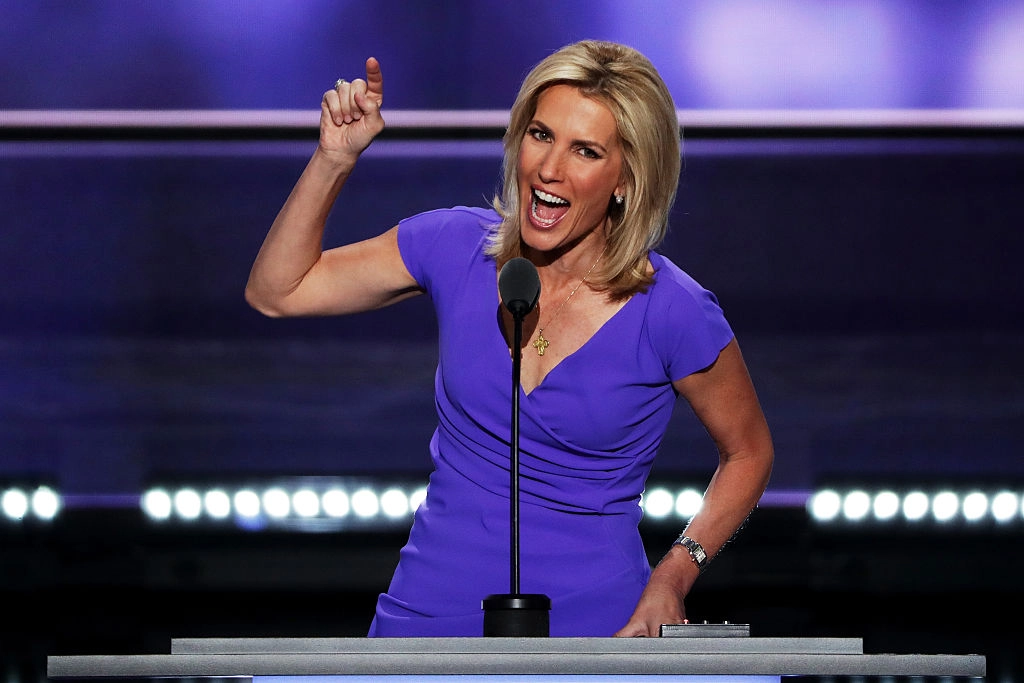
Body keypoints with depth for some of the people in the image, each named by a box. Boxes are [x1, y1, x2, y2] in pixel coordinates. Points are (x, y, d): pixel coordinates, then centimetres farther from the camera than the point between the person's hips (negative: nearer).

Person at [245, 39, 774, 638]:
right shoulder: (460, 246, -4)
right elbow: (276, 291, 4)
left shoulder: (675, 315, -14)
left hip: (591, 620, -3)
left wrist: (675, 576, -12)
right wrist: (335, 159, -8)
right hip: (434, 607, 3)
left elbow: (748, 453, 2)